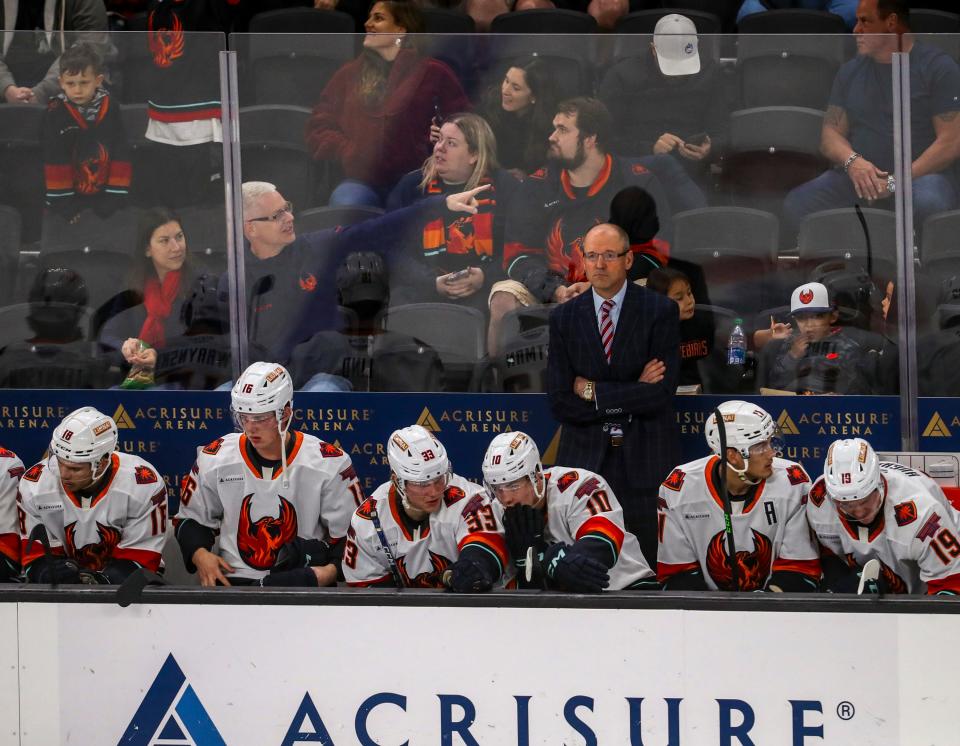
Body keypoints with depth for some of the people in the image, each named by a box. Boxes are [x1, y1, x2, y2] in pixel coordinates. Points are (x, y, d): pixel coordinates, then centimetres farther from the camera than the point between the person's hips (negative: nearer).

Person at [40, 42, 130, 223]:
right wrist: (61, 202, -13)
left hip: (104, 195, 2)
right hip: (69, 196, -1)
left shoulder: (111, 108, -5)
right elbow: (54, 162, -11)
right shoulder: (55, 114, -11)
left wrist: (117, 197, -9)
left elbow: (121, 155, -4)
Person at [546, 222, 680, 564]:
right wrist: (633, 394, -10)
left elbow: (662, 393, -12)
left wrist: (593, 391, -8)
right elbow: (560, 402, -3)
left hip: (645, 459, -2)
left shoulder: (660, 311, -2)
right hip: (585, 458, 2)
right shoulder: (564, 317, 4)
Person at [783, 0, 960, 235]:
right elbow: (831, 133, 12)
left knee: (928, 203, -41)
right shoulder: (850, 71, 17)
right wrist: (853, 161, -13)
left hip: (921, 173, -4)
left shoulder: (938, 67, 0)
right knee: (795, 205, -24)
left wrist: (898, 181, -17)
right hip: (856, 176, 4)